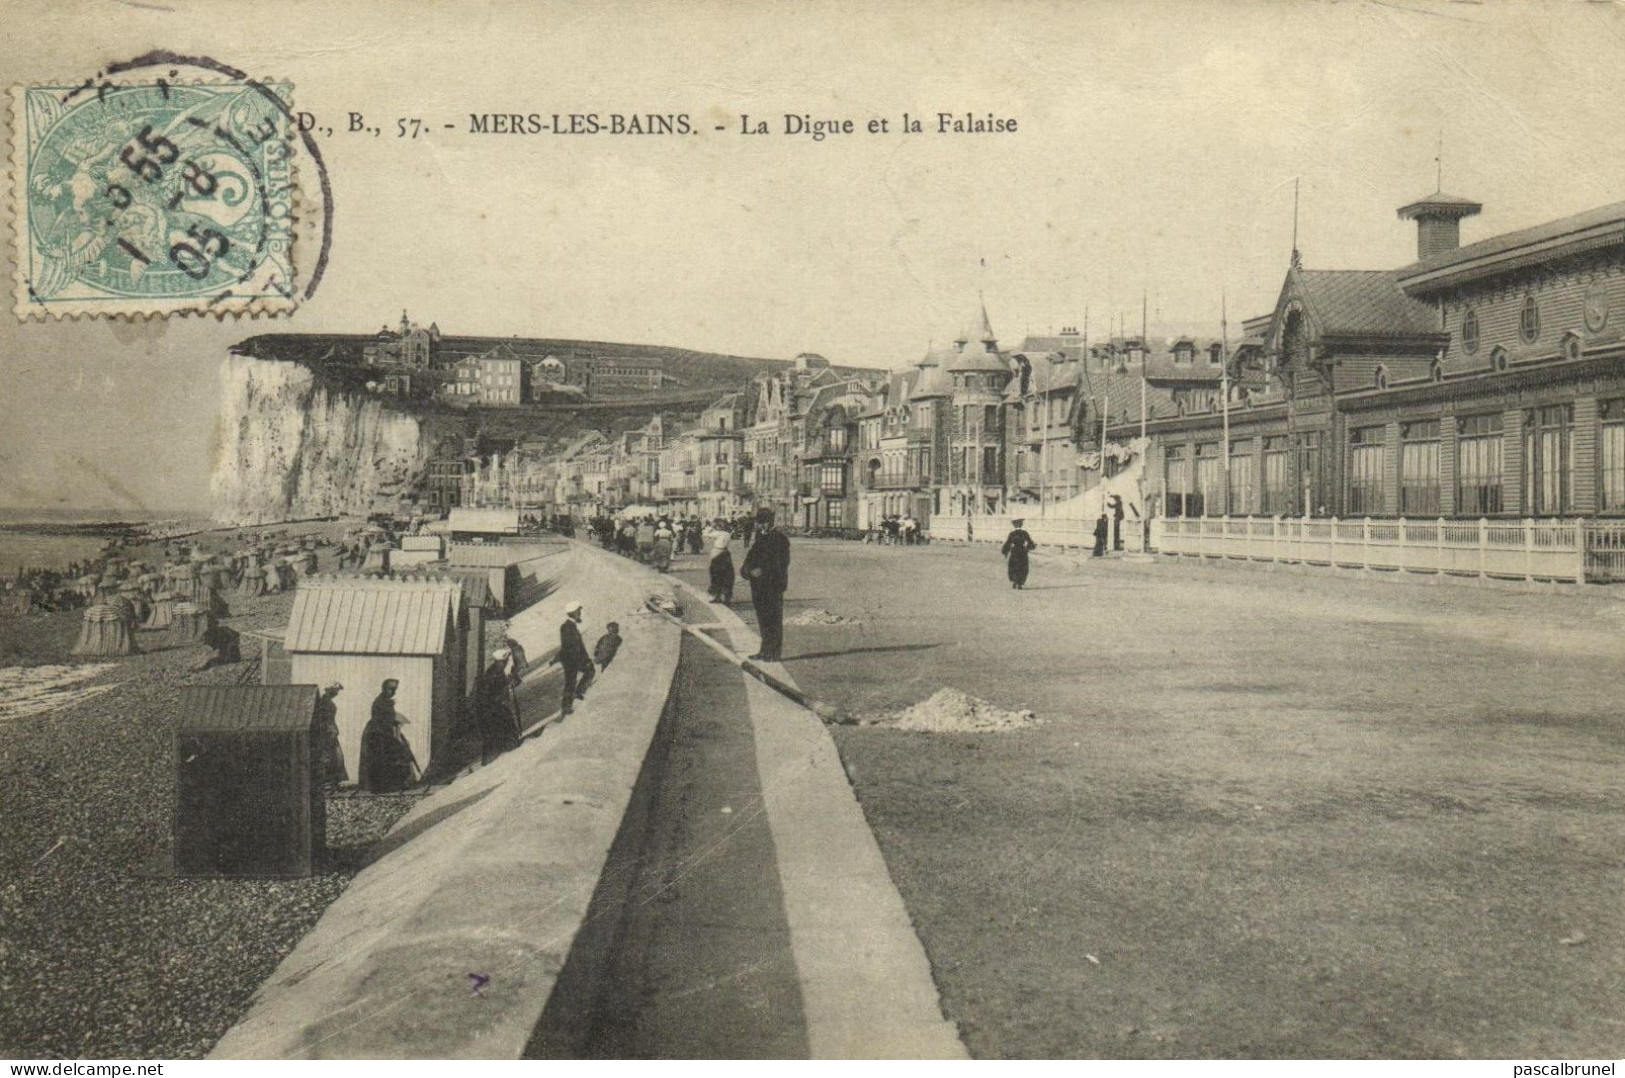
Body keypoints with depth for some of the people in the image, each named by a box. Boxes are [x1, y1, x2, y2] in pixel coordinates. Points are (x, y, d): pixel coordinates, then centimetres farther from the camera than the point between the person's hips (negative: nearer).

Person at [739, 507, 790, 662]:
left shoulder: (780, 538, -10)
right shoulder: (761, 537, 14)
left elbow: (781, 563, -14)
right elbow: (752, 556, 19)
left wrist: (762, 571, -19)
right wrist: (747, 569, 0)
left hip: (773, 585, -8)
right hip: (760, 585, 8)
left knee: (773, 620, -4)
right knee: (763, 619, 12)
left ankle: (774, 654, -1)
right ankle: (765, 651, 20)